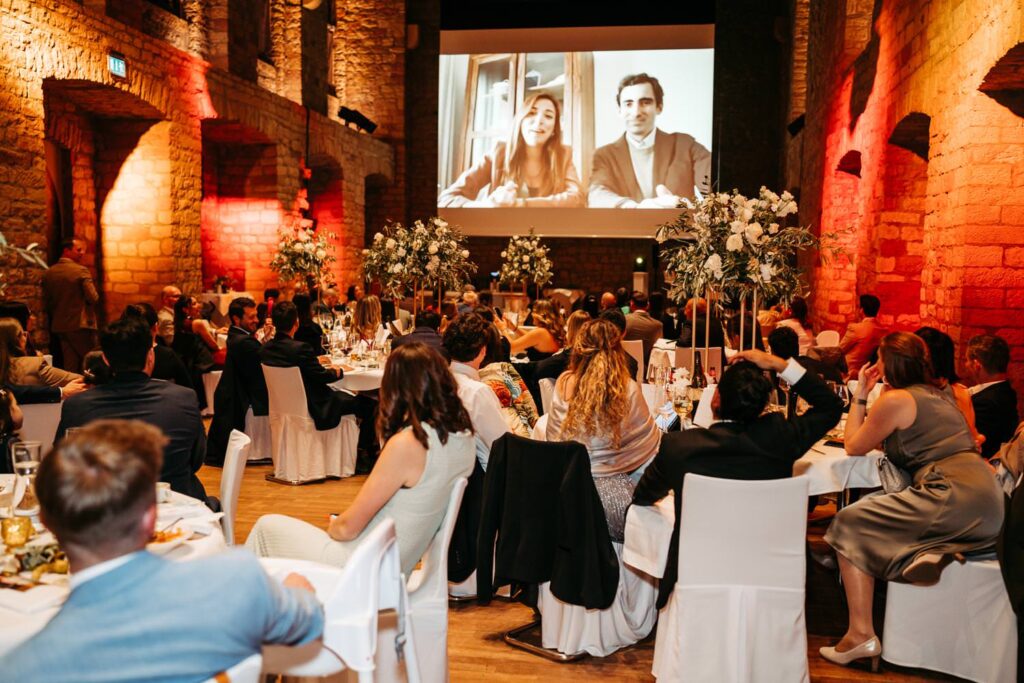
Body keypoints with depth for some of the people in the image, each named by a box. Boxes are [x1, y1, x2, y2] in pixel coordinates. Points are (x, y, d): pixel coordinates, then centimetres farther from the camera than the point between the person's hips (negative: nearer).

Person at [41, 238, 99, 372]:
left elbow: (46, 304, 9)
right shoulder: (81, 270, -12)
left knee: (69, 365, 11)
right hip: (81, 325, -6)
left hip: (59, 326, 6)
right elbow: (93, 298, -17)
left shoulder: (48, 273, 7)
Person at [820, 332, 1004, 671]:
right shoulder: (938, 394, 22)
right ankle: (931, 551, -4)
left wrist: (860, 395, 12)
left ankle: (861, 634, -9)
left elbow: (854, 446, 6)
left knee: (849, 525, -3)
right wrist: (866, 395, 31)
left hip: (953, 499, -9)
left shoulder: (895, 399, -4)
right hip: (986, 503, 9)